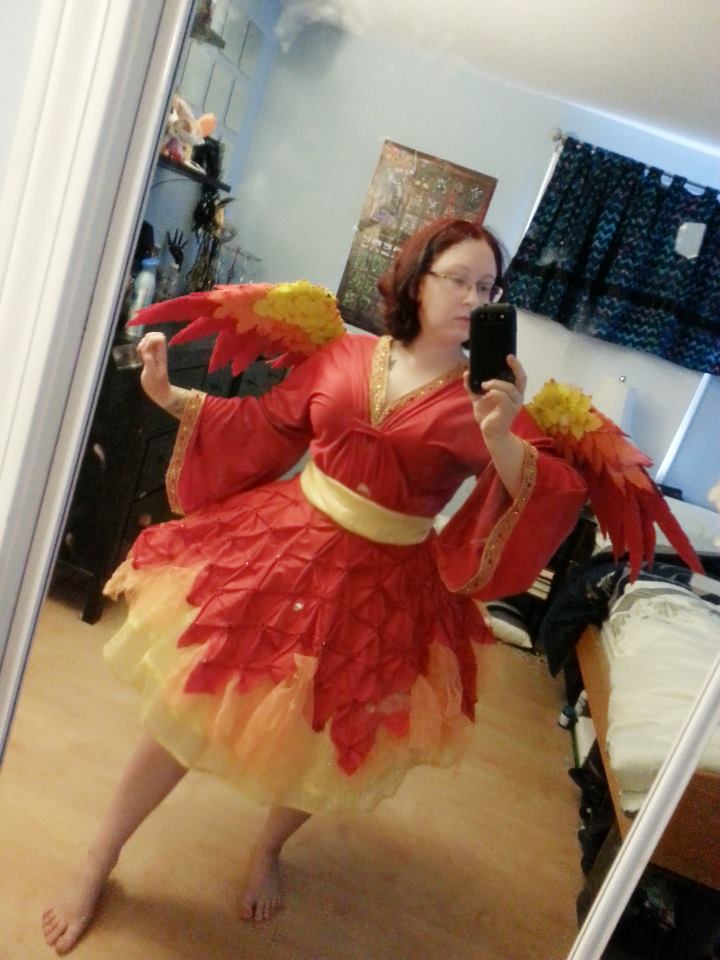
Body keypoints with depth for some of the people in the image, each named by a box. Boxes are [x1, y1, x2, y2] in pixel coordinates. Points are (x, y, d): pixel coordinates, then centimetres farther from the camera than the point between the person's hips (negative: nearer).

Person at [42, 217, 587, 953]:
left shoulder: (486, 398, -6)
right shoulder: (344, 354, -1)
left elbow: (551, 499, -15)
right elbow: (266, 427, 9)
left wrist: (502, 441, -32)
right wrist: (172, 396, 6)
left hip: (381, 589, -1)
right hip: (275, 548, 1)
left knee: (320, 746, 16)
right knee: (181, 714, 9)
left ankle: (267, 852, 52)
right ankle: (97, 865, 37)